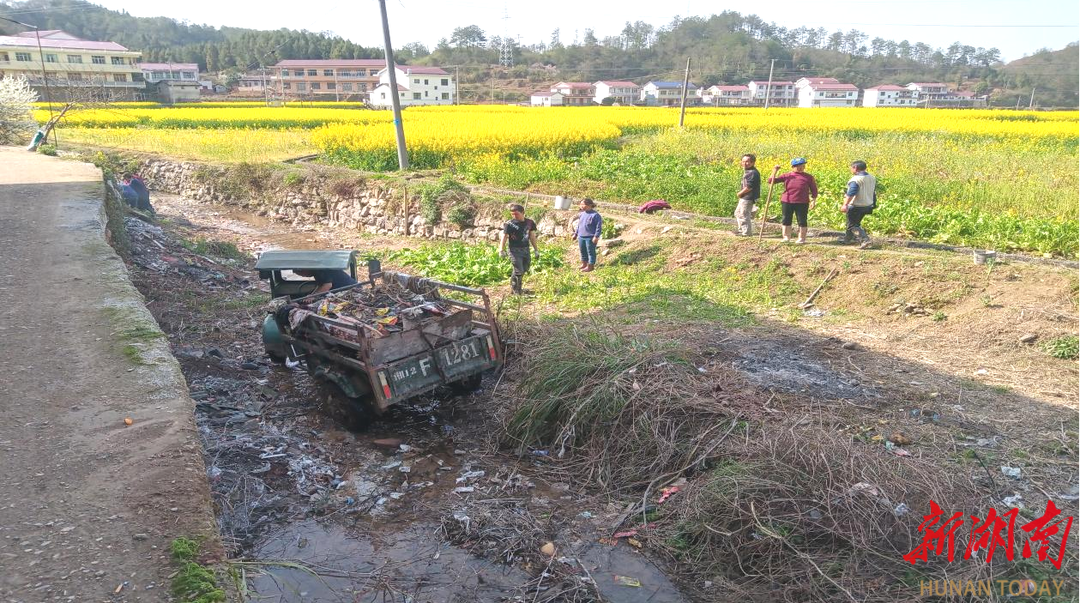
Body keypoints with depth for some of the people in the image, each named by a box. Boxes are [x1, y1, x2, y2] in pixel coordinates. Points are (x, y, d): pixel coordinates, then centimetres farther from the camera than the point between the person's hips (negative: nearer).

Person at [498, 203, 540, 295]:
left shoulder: (529, 222, 5)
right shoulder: (509, 224, -9)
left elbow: (532, 237, 14)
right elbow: (504, 237, -12)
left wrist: (536, 250, 16)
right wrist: (501, 250, -24)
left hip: (526, 250, 5)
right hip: (515, 250, -5)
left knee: (524, 270, 11)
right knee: (519, 271, -9)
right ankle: (516, 290, 8)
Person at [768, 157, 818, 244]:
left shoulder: (808, 177, 1)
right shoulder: (786, 176, 2)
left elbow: (814, 190, 7)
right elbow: (771, 181, 2)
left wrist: (813, 201, -2)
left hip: (802, 203, -1)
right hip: (786, 202, 1)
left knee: (802, 221, 4)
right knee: (786, 220, 7)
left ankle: (802, 238, 16)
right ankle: (786, 237, 20)